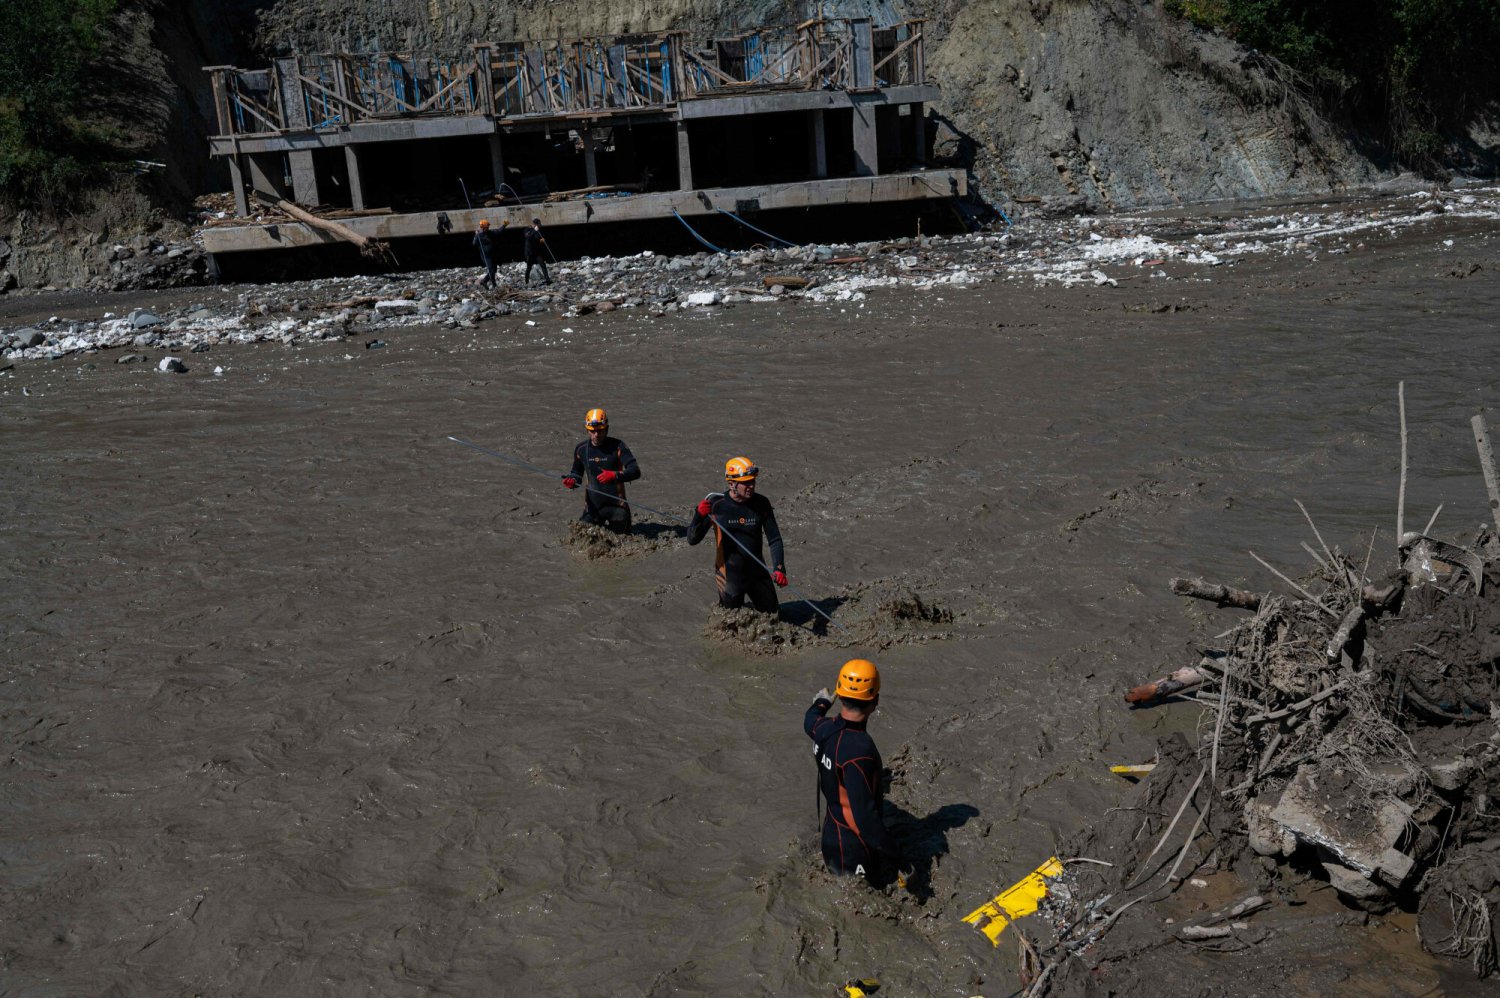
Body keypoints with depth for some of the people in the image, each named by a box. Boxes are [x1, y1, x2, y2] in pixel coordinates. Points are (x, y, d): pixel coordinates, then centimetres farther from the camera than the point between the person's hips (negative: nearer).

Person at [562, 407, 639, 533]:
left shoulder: (617, 446, -11)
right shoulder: (581, 449, 1)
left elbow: (635, 471, -18)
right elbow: (577, 473, 15)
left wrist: (614, 475, -35)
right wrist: (572, 481, -9)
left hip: (616, 505, -2)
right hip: (593, 505, 2)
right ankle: (600, 526, 32)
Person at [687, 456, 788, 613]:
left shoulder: (761, 504, -8)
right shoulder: (716, 504, -16)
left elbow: (774, 539, -3)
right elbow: (692, 539, -17)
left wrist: (779, 569, -17)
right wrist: (699, 515, -35)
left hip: (757, 572, 3)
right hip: (730, 575, -3)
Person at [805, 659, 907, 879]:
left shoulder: (825, 729, -6)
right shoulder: (859, 750, -32)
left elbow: (810, 722, 22)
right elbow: (866, 816, -32)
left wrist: (821, 703, 45)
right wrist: (898, 858, -23)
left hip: (832, 839, 8)